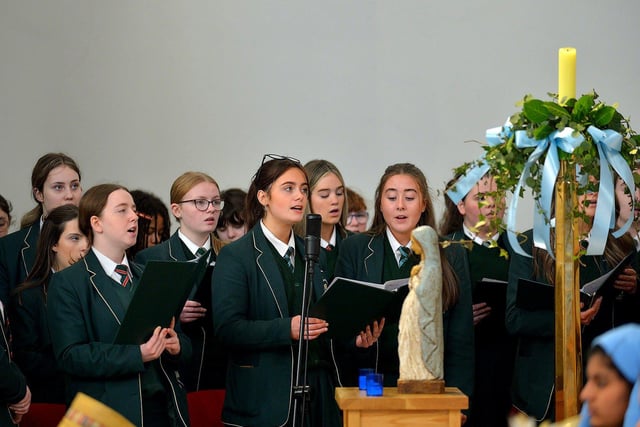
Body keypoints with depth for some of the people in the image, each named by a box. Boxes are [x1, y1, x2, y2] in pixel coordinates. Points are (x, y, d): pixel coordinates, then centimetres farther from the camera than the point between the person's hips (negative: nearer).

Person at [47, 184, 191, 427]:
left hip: (165, 407, 5)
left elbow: (183, 344, 16)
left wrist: (177, 345, -8)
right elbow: (69, 355, -13)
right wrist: (136, 355, -22)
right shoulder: (67, 284, -3)